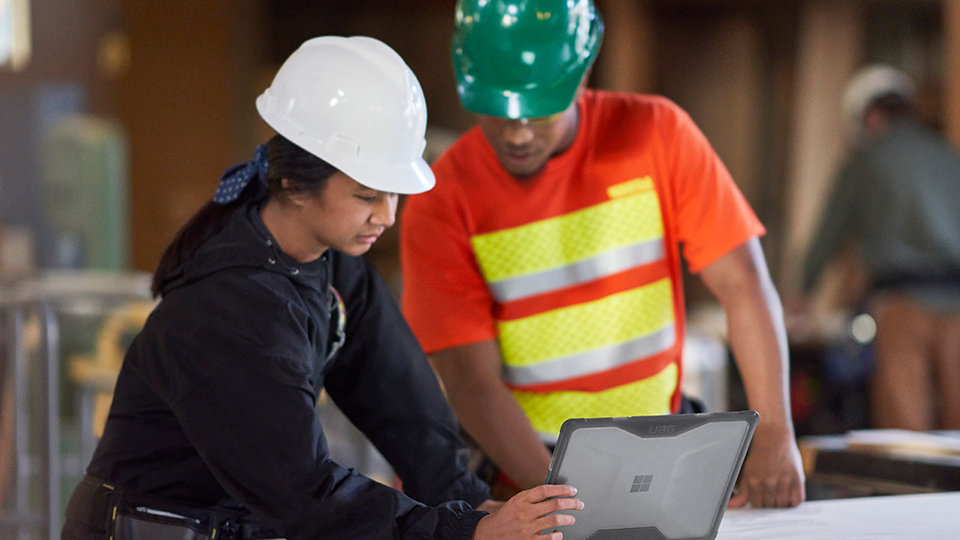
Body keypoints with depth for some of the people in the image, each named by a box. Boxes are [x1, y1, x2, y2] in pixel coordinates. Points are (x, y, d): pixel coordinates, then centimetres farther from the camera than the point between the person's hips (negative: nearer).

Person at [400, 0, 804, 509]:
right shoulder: (441, 204, -9)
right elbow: (472, 379, -13)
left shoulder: (656, 135, -4)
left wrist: (773, 433, -14)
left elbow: (742, 284, -4)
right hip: (525, 468, -1)